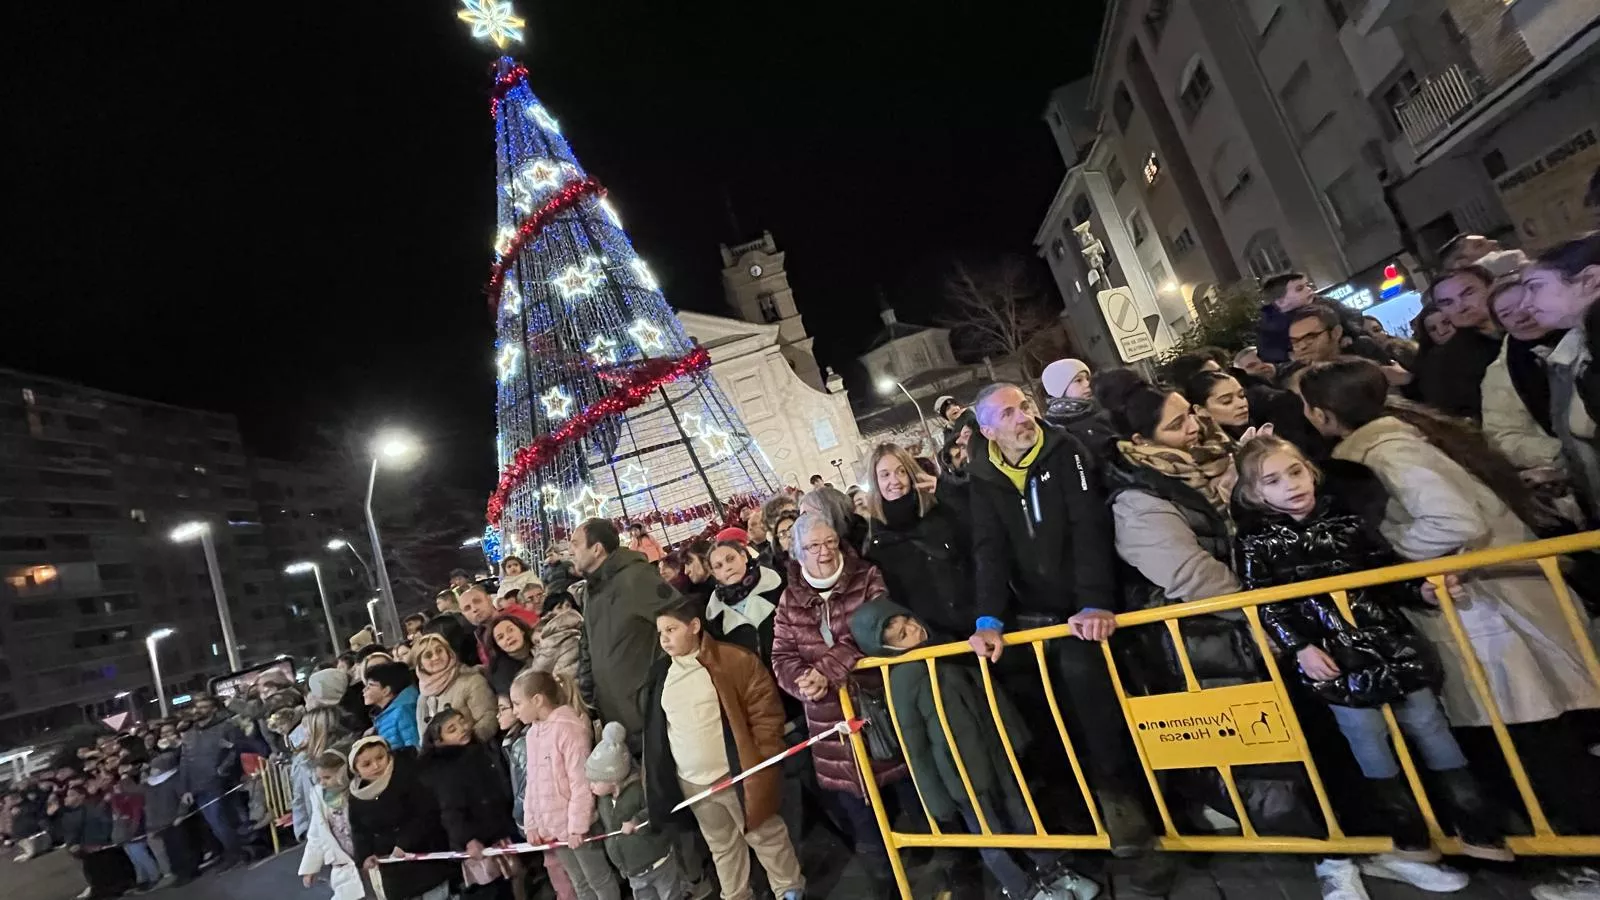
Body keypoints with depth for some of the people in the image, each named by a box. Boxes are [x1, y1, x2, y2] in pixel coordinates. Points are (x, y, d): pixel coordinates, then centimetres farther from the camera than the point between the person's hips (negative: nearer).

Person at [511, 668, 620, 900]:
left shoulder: (568, 727, -21)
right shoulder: (532, 732, 5)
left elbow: (582, 783, -21)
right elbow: (533, 783, 12)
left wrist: (577, 826, -18)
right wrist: (531, 823, 10)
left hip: (576, 826, -7)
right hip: (551, 827, 8)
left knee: (600, 881, 9)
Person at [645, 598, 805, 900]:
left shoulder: (734, 660, -15)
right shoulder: (660, 674, 4)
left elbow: (766, 710, -13)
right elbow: (655, 731, 12)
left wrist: (759, 760, -14)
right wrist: (657, 779, 11)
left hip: (735, 775, -5)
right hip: (690, 783, 5)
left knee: (766, 836, 12)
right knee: (721, 846, 22)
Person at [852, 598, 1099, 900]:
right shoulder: (902, 682, -18)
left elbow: (988, 691, 9)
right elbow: (916, 748, -12)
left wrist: (1016, 736, 11)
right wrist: (938, 799, -8)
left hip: (995, 753, 5)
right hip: (960, 772, -5)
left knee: (1021, 815, 20)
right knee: (991, 834, 13)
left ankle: (1052, 870, 43)